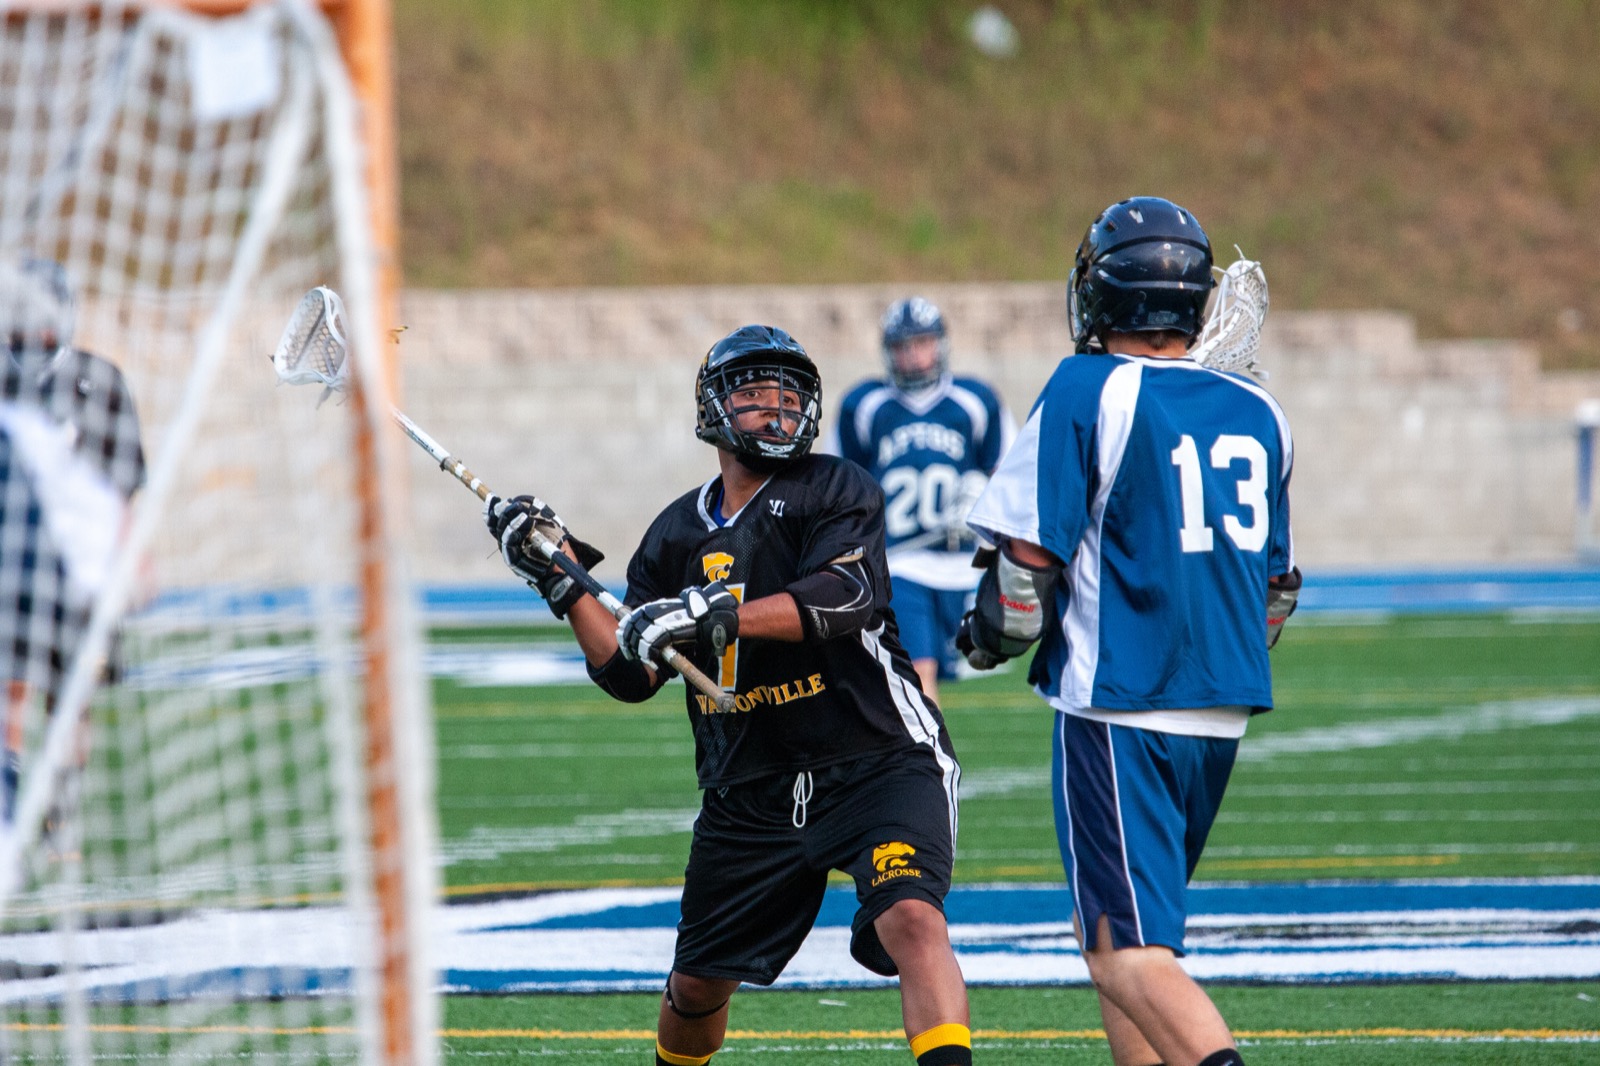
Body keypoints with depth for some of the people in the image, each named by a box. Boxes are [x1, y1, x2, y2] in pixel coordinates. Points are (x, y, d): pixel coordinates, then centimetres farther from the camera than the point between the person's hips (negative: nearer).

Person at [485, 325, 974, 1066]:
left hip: (874, 766, -5)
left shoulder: (836, 491, -3)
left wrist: (712, 614, -31)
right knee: (697, 984, 14)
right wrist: (561, 580, -1)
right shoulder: (678, 535, 11)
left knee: (910, 920, -29)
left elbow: (847, 596, -22)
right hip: (748, 800, 5)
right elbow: (630, 676, 8)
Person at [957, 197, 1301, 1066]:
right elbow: (1273, 586, 16)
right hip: (1223, 711, 6)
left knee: (1127, 952, -8)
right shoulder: (1257, 413, 9)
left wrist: (991, 636, 8)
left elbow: (1029, 561, -11)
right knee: (1118, 927, 20)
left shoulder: (1090, 394, -9)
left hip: (1120, 708, -6)